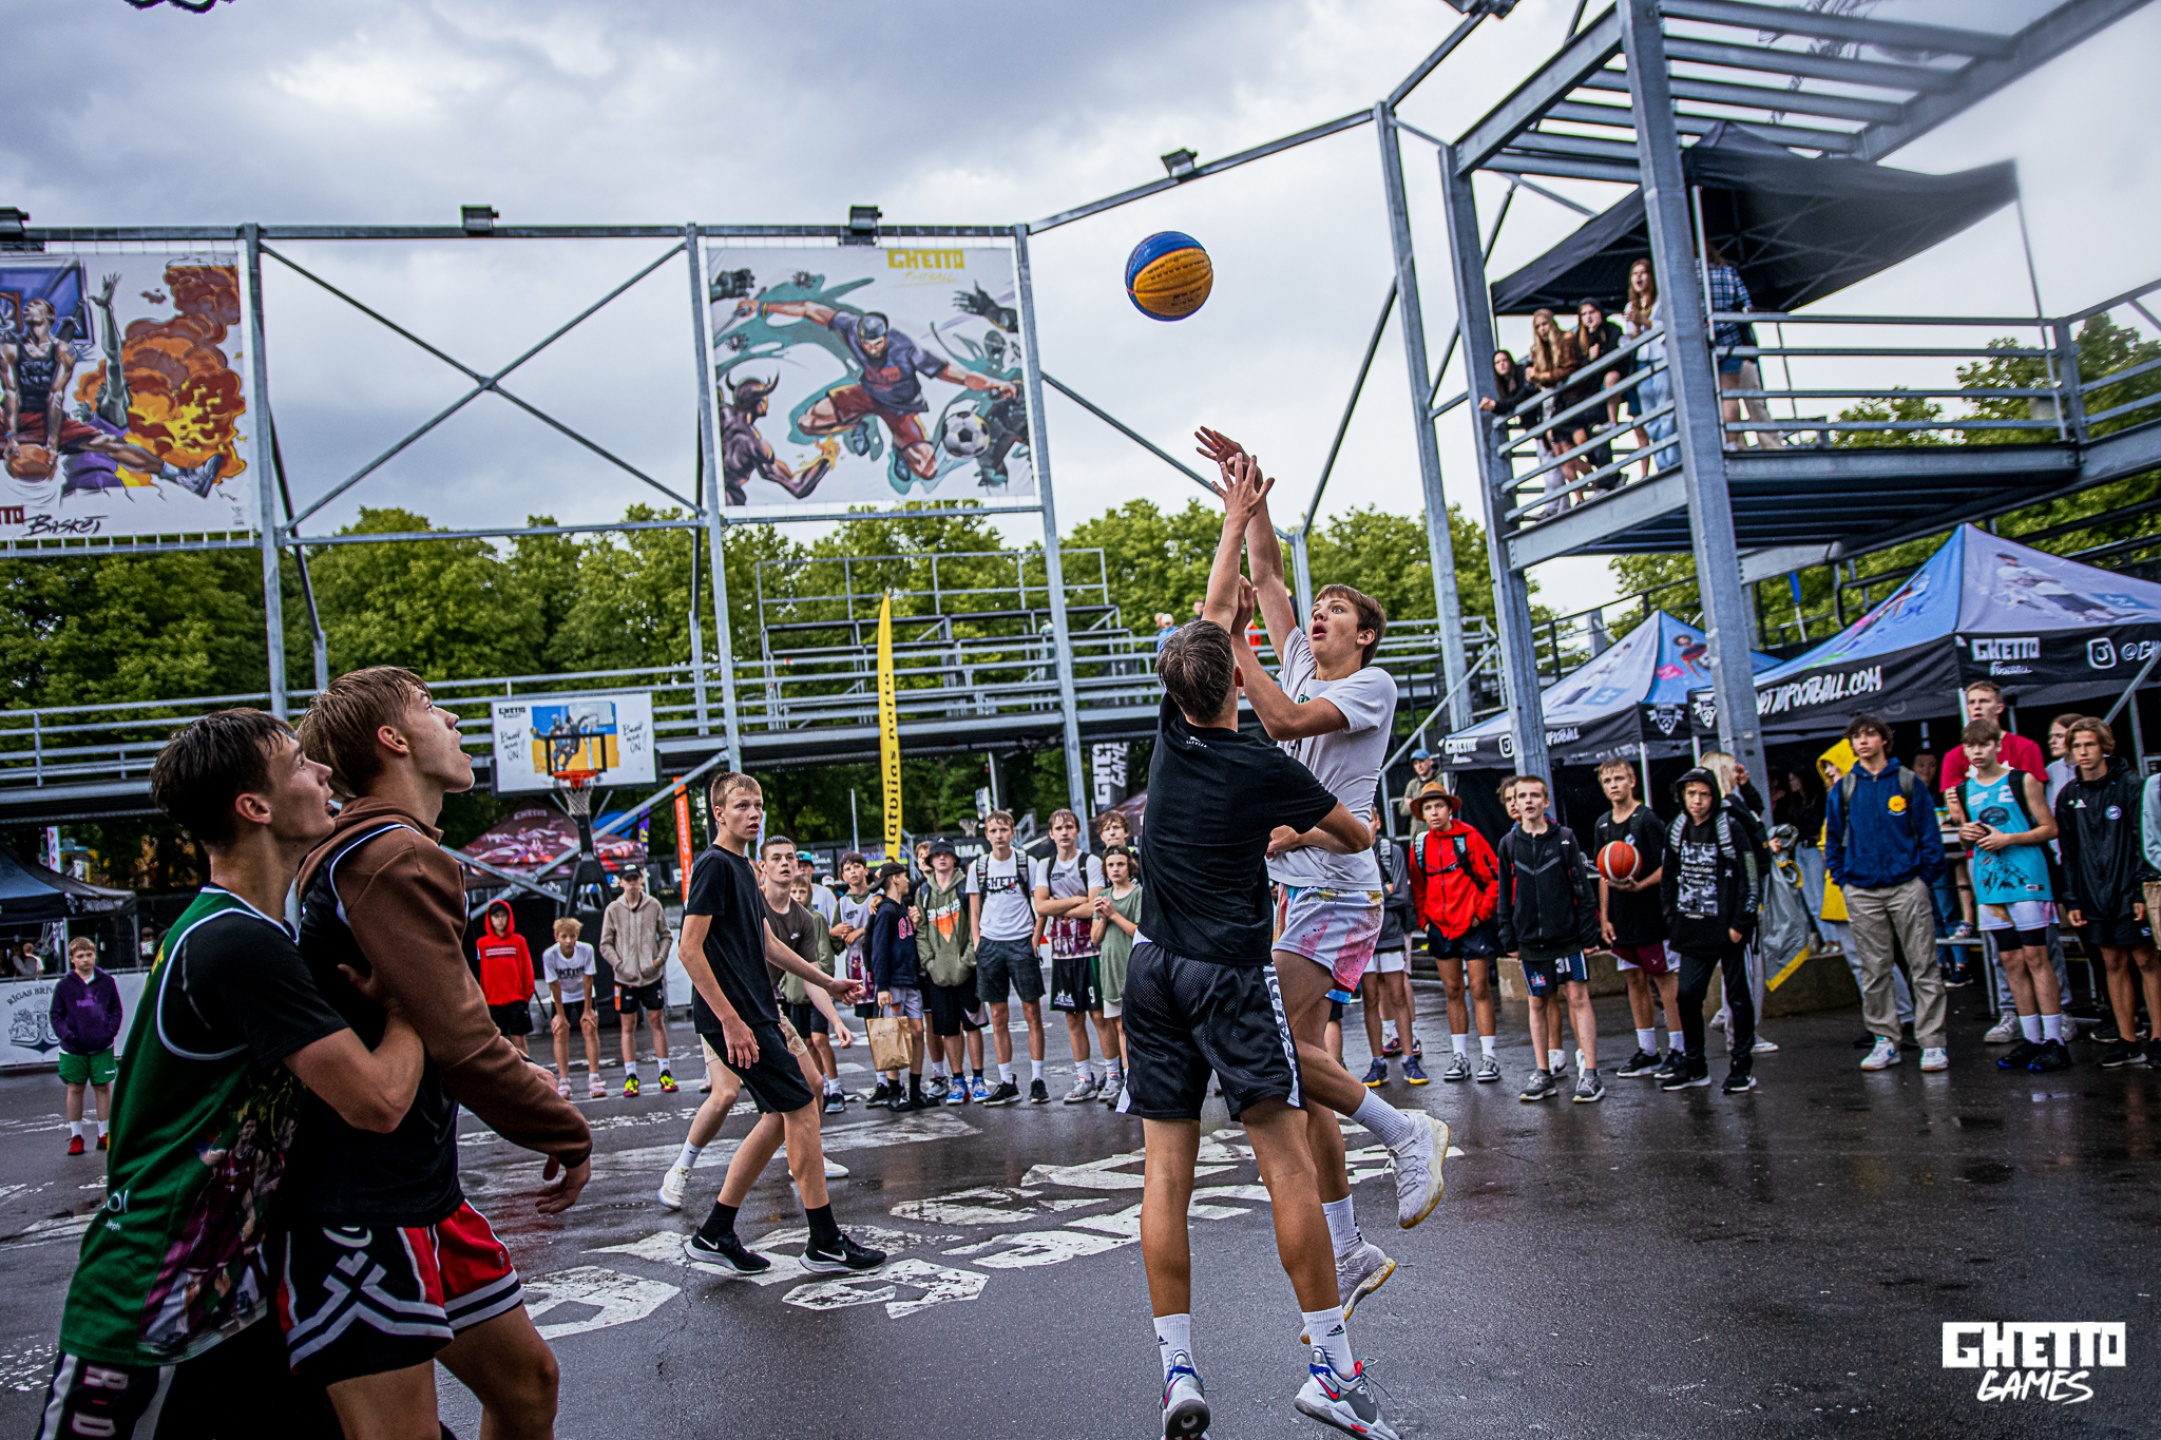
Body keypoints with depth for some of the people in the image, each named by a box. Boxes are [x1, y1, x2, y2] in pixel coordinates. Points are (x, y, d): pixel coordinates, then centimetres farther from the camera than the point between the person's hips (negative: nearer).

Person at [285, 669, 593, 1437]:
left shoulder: (368, 852, 16)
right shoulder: (395, 856, -18)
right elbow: (459, 1042, -23)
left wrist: (517, 1077, 11)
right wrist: (567, 1134, -11)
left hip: (425, 1195, 10)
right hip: (362, 1220, -10)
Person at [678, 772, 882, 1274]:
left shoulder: (743, 868, 18)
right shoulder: (715, 865, -12)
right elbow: (689, 948, -18)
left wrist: (826, 981, 27)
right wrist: (731, 1020, -22)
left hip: (755, 1014, 10)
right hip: (735, 1016, -10)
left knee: (780, 1116, 10)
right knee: (801, 1108, -7)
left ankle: (713, 1236, 16)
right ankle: (824, 1244, 2)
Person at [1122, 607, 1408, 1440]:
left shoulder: (1169, 736, 5)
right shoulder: (1265, 770, -7)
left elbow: (1214, 617, 22)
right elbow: (1357, 838, 10)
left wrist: (1236, 540, 33)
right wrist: (1298, 835, 31)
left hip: (1154, 970, 5)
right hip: (1230, 973, -5)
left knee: (1165, 1175, 5)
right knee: (1289, 1168, -3)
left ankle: (1177, 1371, 5)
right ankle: (1332, 1366, -1)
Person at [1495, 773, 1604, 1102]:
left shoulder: (1564, 837, 0)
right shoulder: (1508, 844, 6)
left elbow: (1582, 887, 0)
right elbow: (1504, 895, 9)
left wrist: (1589, 933, -4)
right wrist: (1508, 939, 5)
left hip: (1567, 936, -2)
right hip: (1530, 940, 2)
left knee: (1578, 998, -4)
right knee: (1538, 1003, 8)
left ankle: (1590, 1074, -1)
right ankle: (1544, 1074, 15)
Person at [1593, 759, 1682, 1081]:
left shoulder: (1647, 819, -8)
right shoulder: (1602, 825, 11)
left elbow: (1667, 867, -10)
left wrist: (1639, 886, -24)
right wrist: (1604, 916, 9)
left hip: (1650, 915, -6)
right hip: (1620, 919, 7)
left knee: (1665, 979, -2)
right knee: (1635, 980, 11)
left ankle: (1678, 1050, 4)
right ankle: (1647, 1052, 18)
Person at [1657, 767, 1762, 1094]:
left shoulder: (1731, 831, -8)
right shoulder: (1676, 832, 8)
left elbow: (1751, 880, -8)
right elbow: (1667, 877, 18)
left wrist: (1740, 924, -12)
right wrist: (1671, 918, 11)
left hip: (1727, 930, -5)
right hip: (1693, 932, 5)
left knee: (1738, 996, 4)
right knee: (1687, 995, 3)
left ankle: (1742, 1066, 13)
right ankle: (1694, 1065, 16)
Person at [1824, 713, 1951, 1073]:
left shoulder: (1907, 782, 2)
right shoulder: (1842, 790, 7)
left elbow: (1929, 833, 3)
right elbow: (1832, 839, 13)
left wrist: (1926, 875, -5)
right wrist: (1842, 879, 4)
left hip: (1907, 886, -2)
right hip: (1862, 892, 2)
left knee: (1924, 967, -1)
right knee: (1873, 973, 6)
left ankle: (1932, 1043, 4)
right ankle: (1885, 1040, 14)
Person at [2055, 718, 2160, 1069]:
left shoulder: (2128, 786, -4)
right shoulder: (2068, 796, 8)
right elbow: (2068, 852, 10)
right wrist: (2071, 901, 5)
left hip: (2129, 892, -4)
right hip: (2094, 896, 4)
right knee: (2114, 964, 8)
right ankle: (2127, 1042, 13)